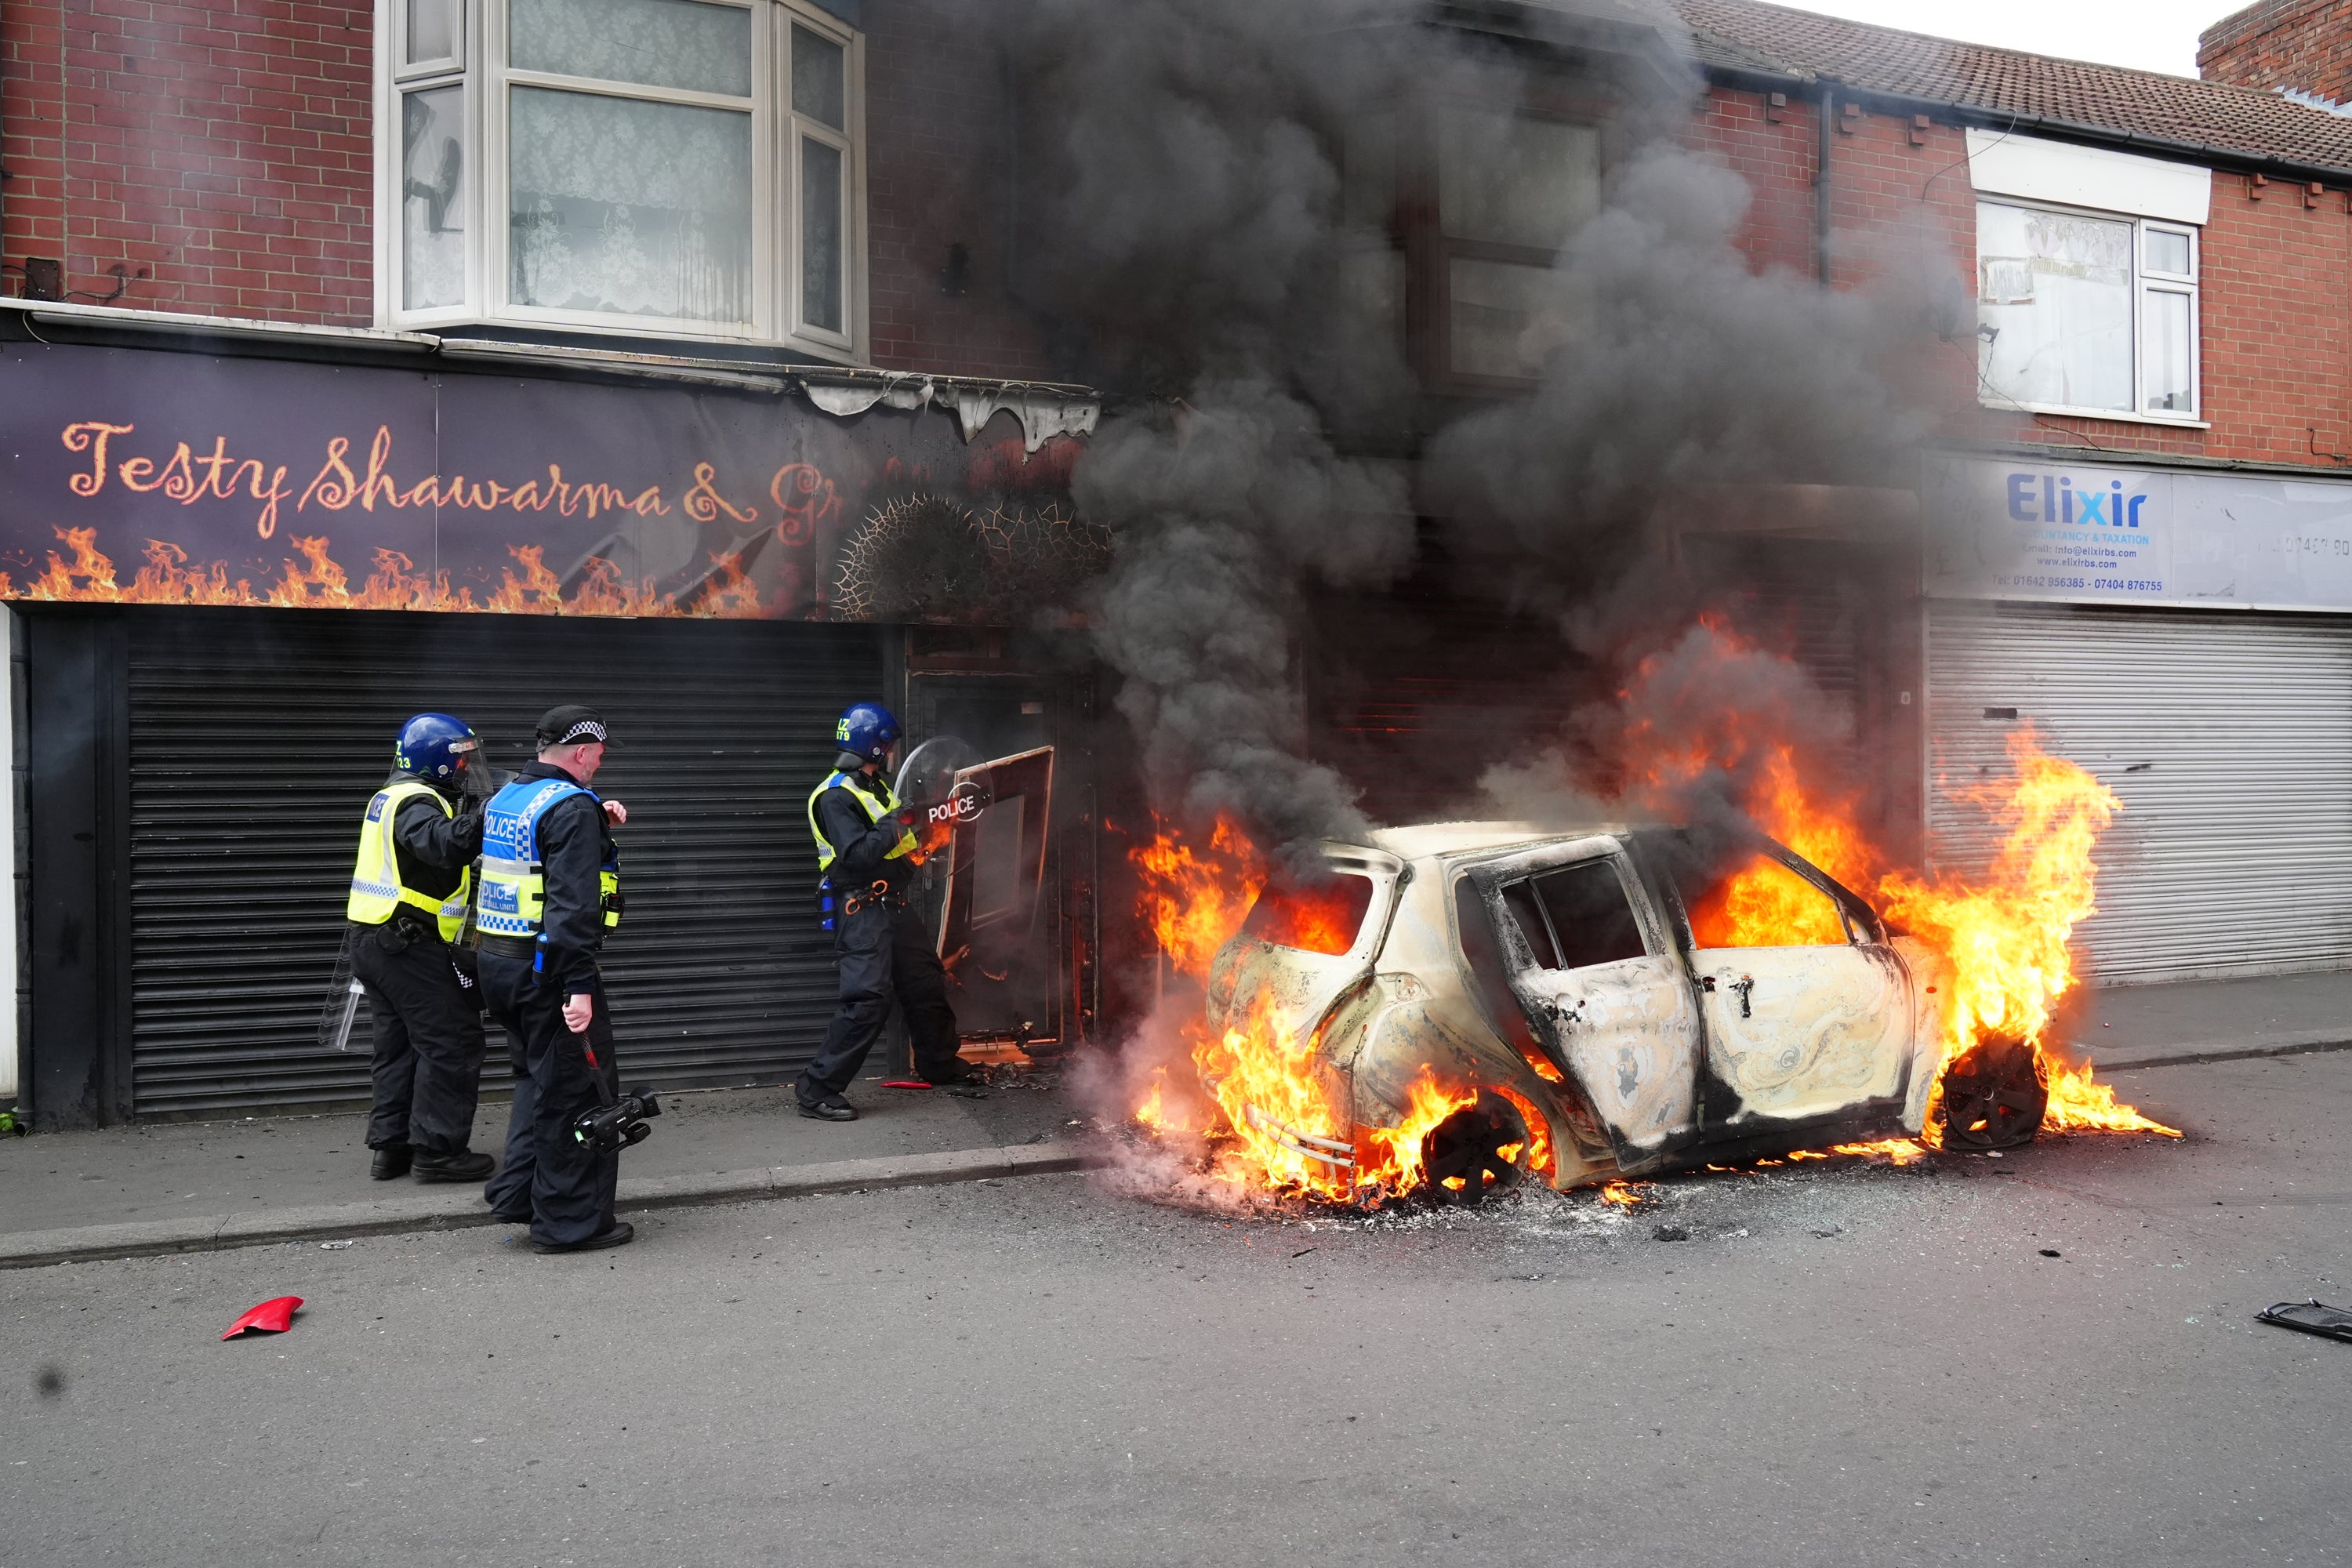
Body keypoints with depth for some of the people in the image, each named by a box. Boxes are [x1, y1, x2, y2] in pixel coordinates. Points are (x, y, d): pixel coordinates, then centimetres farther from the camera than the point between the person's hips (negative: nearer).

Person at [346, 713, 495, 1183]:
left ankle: (390, 1146, 19)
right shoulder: (418, 802, -15)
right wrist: (488, 813, -44)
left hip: (373, 941, 10)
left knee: (398, 1045, 16)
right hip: (410, 947, -10)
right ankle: (436, 1149, -1)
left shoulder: (391, 798, 17)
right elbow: (441, 843, -36)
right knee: (452, 1043, -4)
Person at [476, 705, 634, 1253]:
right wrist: (580, 986, -28)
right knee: (578, 1089, 1)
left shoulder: (505, 797, 12)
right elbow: (573, 904, -25)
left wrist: (594, 820, 21)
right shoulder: (572, 807, -17)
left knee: (540, 1076, 24)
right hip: (548, 968, -9)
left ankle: (517, 1192, 26)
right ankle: (570, 1221, 7)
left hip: (498, 963, 9)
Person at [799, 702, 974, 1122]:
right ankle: (817, 1090, -11)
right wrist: (894, 825, -19)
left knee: (926, 981, 18)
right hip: (862, 910, -10)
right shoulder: (835, 796, -15)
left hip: (894, 904, 10)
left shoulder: (875, 786, 16)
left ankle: (939, 1063, 37)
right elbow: (858, 854, -27)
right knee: (868, 999, -16)